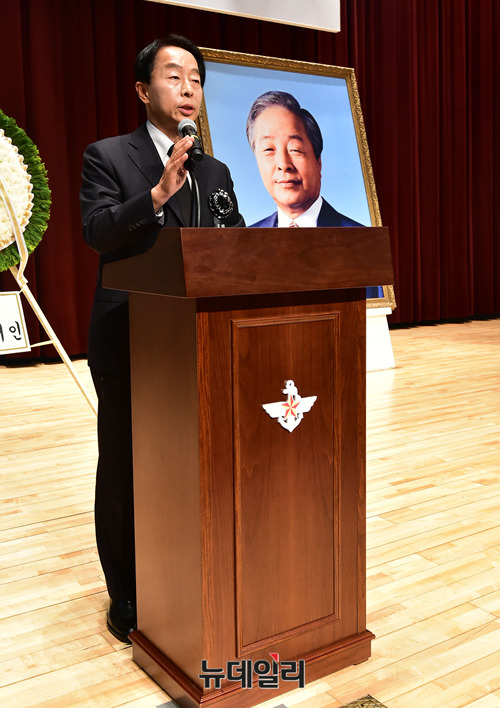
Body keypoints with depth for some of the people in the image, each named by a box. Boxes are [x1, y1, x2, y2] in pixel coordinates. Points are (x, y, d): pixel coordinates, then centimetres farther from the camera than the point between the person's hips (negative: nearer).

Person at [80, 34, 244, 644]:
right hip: (130, 344, -4)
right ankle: (125, 595, 23)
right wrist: (158, 193, -30)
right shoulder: (108, 157, -2)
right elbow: (97, 231, -18)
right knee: (124, 471, 7)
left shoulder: (215, 171, 14)